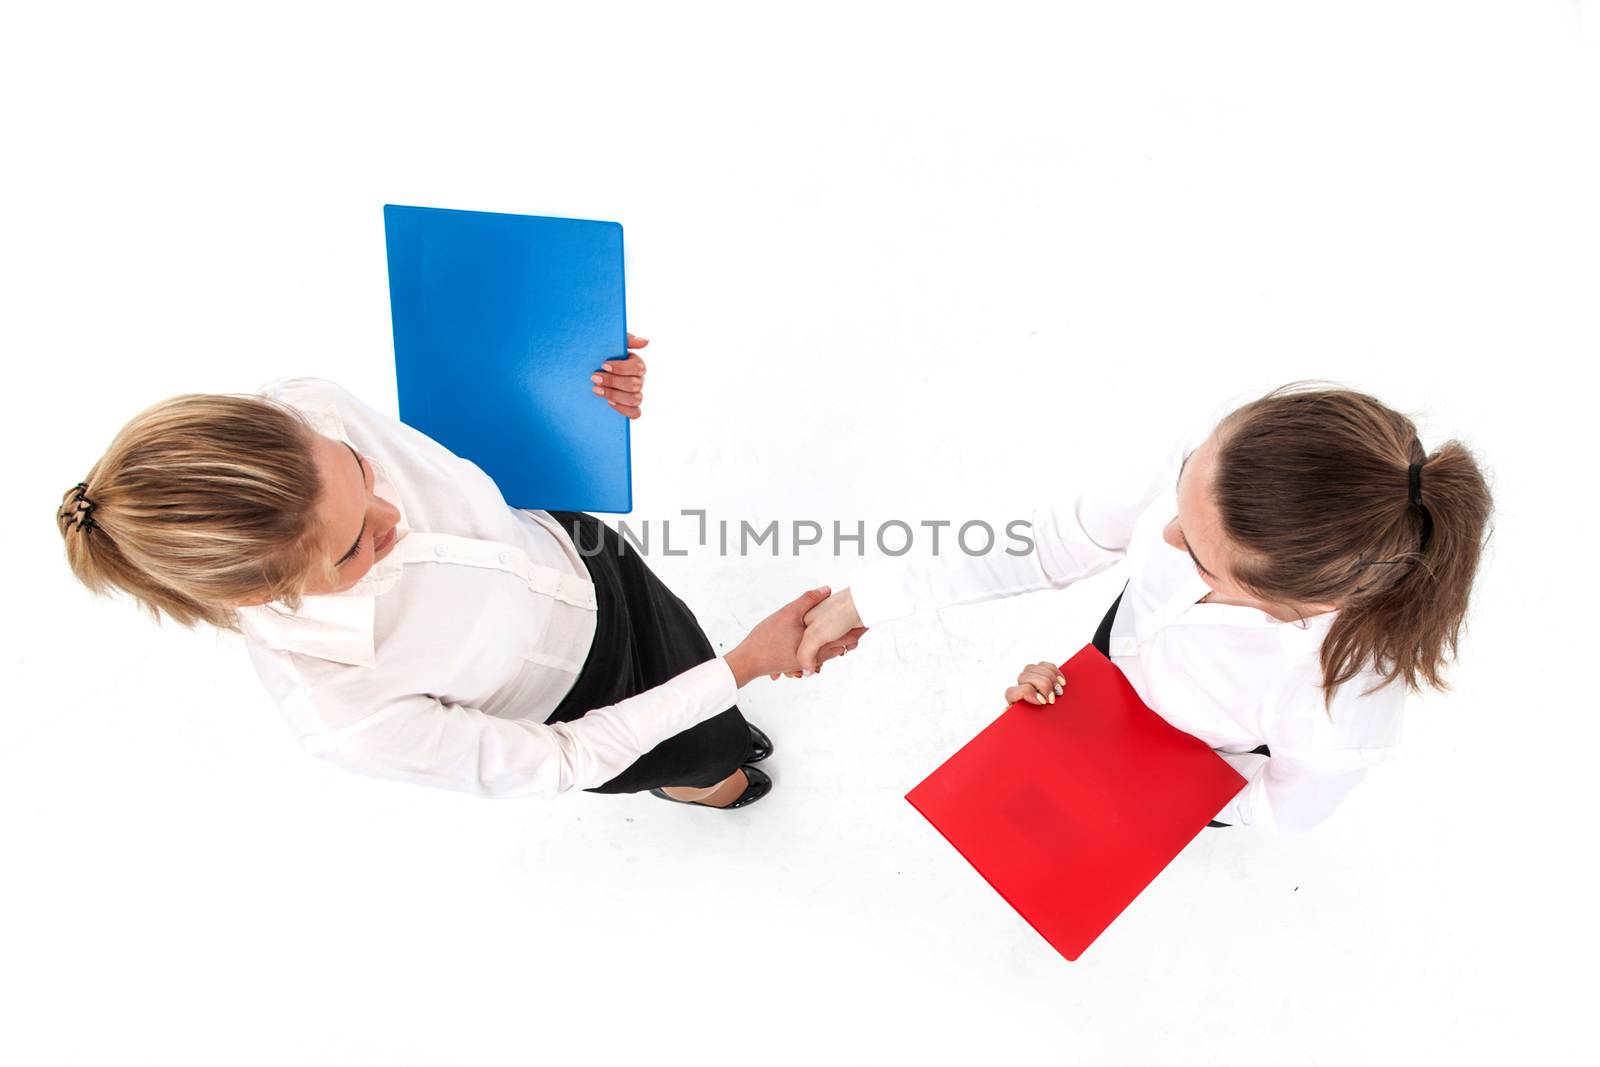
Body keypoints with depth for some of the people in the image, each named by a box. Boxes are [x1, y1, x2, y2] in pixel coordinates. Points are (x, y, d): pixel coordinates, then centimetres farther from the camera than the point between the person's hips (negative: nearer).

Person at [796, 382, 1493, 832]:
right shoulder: (1224, 459, -39)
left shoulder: (1342, 714, -46)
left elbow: (1288, 806, -20)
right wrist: (878, 594, -24)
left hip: (1202, 770, -2)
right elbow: (1065, 542, -24)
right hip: (1132, 636, 3)